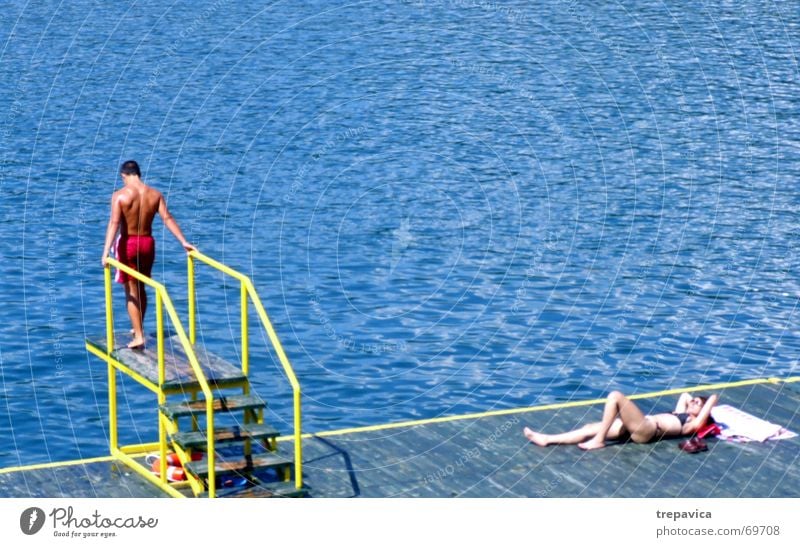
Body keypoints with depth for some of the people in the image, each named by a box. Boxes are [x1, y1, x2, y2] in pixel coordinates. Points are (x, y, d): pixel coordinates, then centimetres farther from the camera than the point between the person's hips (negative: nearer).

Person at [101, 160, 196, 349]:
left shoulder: (120, 195, -12)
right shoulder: (155, 194, 0)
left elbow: (114, 223, -21)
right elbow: (167, 219, -5)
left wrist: (106, 251, -27)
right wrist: (184, 242, -4)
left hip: (128, 243, -4)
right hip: (147, 243, 4)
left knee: (131, 291, 3)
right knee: (141, 288, 21)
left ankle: (139, 336, -2)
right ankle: (138, 328, 35)